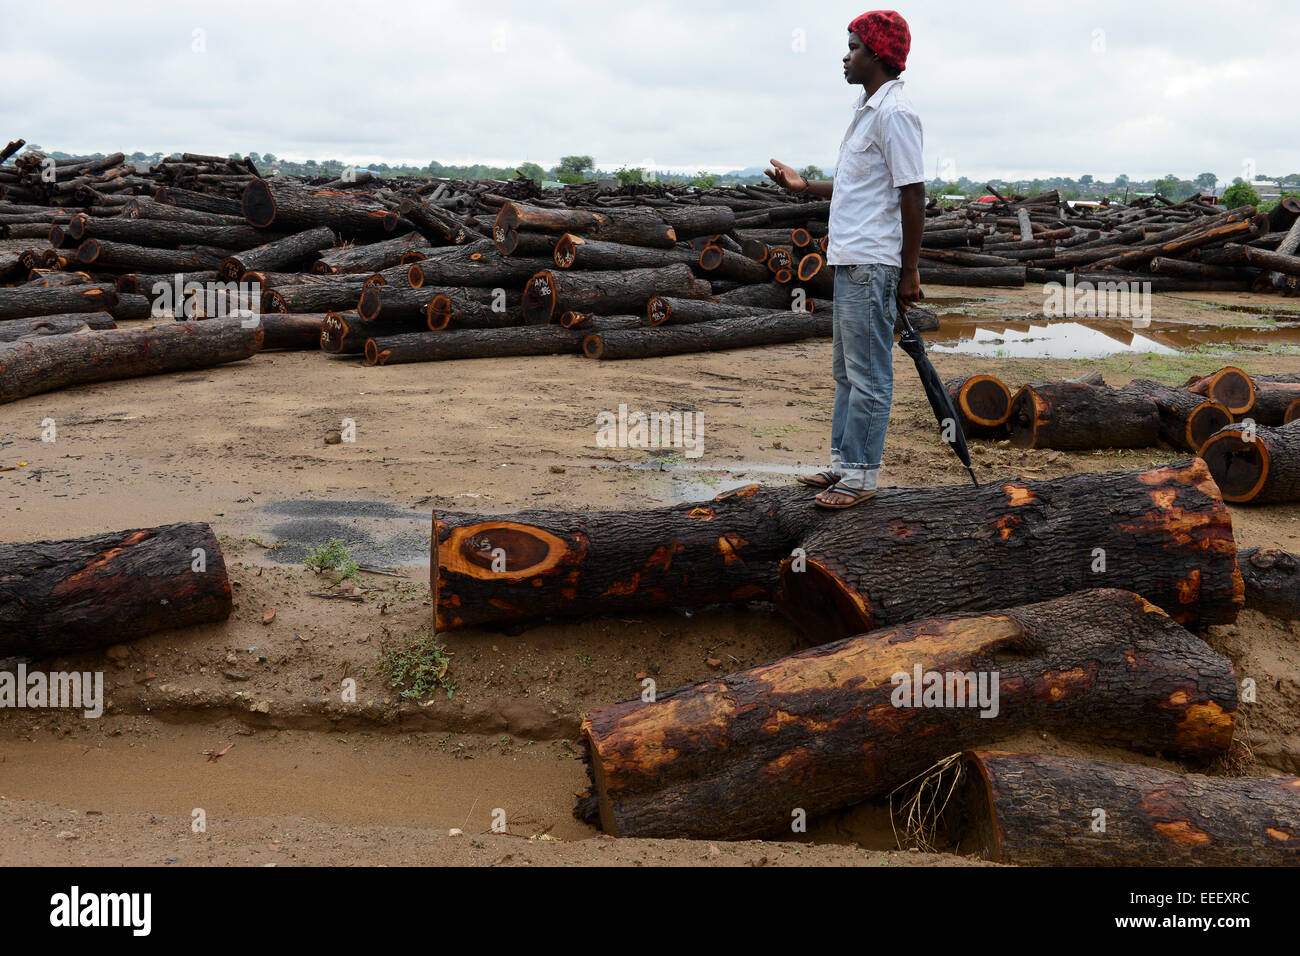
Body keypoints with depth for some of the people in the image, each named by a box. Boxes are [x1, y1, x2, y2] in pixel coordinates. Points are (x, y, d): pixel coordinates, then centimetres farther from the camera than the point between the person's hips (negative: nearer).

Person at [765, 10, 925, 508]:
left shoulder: (894, 114, -13)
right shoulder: (866, 109, 17)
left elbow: (912, 194, -16)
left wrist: (908, 272, -17)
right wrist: (805, 186, 22)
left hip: (873, 265, -10)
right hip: (849, 260, 11)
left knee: (868, 374, -4)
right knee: (845, 369, 15)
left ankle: (862, 475, 3)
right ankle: (843, 462, 25)